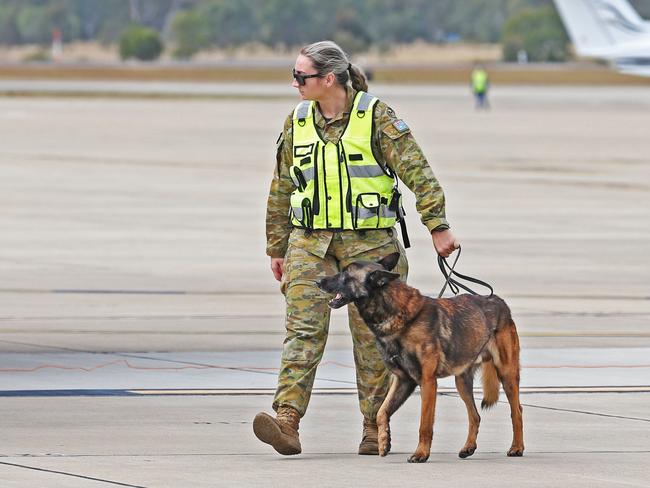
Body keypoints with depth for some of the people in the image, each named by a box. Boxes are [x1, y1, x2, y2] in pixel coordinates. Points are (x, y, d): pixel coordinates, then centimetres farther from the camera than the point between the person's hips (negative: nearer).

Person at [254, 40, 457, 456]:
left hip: (369, 241, -3)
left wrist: (438, 226, -13)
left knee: (371, 335, 4)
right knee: (304, 328, -11)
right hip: (310, 242, 3)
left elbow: (417, 172, -7)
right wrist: (277, 248, 17)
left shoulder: (376, 117, -6)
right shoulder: (297, 122, 8)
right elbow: (282, 189, 16)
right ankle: (287, 423, -21)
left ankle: (375, 427, 15)